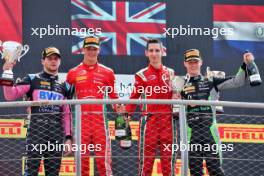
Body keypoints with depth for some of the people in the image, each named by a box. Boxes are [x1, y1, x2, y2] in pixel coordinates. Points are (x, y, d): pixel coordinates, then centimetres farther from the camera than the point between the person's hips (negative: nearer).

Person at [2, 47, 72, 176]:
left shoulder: (64, 86, 16)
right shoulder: (32, 80, 6)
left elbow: (66, 115, 16)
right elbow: (10, 96, -3)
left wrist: (68, 137, 9)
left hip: (57, 134, 3)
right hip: (36, 131, -3)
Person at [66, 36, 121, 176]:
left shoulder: (107, 72, 9)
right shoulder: (73, 73, 9)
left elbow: (114, 97, 12)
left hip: (100, 119, -1)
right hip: (81, 119, 1)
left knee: (103, 158, -4)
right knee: (82, 158, 4)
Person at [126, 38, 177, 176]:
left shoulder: (170, 73, 12)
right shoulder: (142, 75, 2)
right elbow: (134, 97, -1)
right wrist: (126, 116, -8)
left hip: (167, 119, 3)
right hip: (149, 118, -3)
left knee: (168, 156, 6)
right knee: (146, 156, -5)